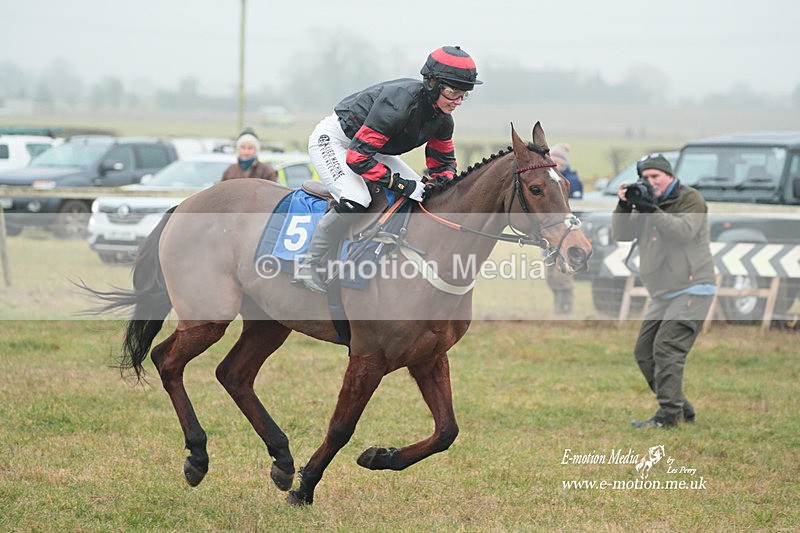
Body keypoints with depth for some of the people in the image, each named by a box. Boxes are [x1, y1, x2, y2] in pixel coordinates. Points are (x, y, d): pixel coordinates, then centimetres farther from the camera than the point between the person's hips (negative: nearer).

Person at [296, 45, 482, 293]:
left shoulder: (443, 119, -11)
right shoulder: (399, 103, -37)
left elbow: (443, 164, 5)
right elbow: (357, 157, -37)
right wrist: (403, 185, -36)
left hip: (373, 148, 9)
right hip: (332, 140, -9)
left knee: (425, 196, 1)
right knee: (355, 201, -31)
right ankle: (309, 265, -16)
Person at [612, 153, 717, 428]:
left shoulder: (690, 199, -4)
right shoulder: (646, 202, 16)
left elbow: (683, 231, -22)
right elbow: (621, 234, 7)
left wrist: (651, 210, -24)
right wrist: (624, 206, -8)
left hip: (692, 290, -9)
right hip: (663, 295, 9)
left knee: (666, 349, -19)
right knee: (644, 352, 6)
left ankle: (669, 414, -20)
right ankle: (683, 410, 13)